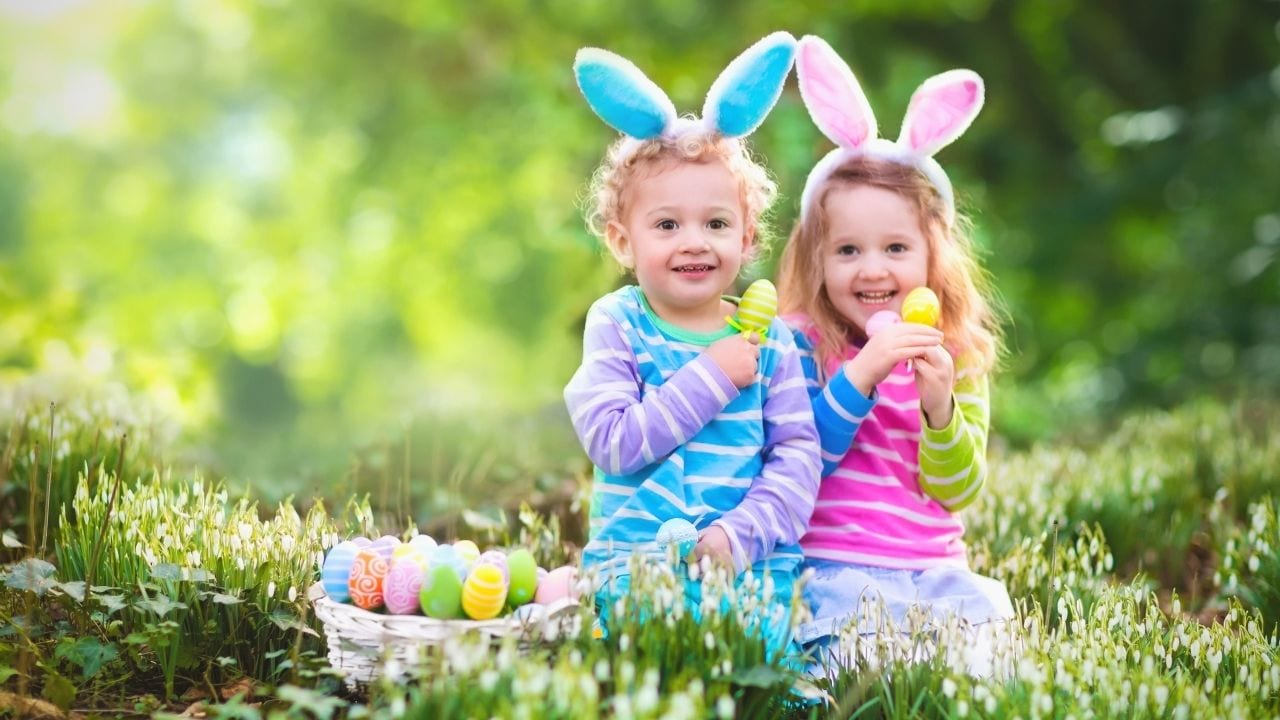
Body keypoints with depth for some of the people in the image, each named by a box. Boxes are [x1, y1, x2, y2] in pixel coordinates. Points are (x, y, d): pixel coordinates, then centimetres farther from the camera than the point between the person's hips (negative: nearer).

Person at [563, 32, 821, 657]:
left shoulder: (769, 337, 8)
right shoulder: (617, 324, 2)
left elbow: (797, 454, 1)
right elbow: (613, 442, -10)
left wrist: (741, 534, -15)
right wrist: (713, 378, -12)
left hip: (753, 554, 3)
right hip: (637, 552, -2)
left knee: (758, 640, -27)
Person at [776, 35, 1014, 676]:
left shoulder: (956, 356, 8)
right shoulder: (801, 343, -2)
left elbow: (954, 492, 4)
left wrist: (940, 406, -14)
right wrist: (861, 373, -23)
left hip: (936, 570, 4)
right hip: (837, 569, -4)